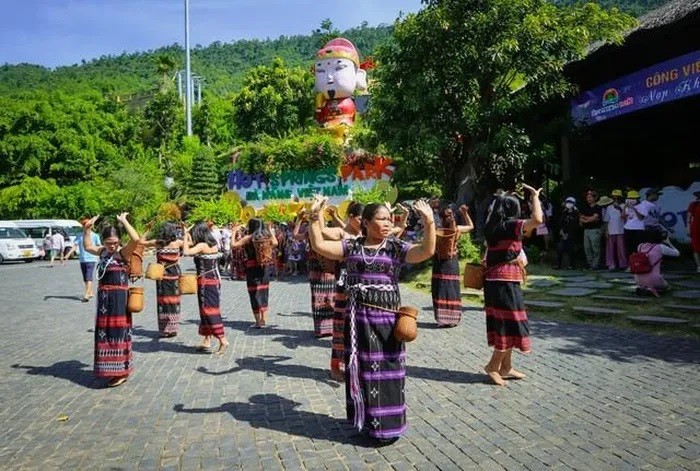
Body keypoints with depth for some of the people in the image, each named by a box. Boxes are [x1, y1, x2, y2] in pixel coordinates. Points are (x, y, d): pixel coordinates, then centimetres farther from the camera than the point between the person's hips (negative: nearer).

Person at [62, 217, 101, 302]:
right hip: (82, 260, 5)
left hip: (91, 259, -5)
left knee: (89, 278, -14)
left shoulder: (95, 236, 2)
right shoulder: (79, 236, 10)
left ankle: (86, 295, -20)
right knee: (85, 279, 12)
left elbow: (99, 247, 2)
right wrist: (67, 256, -9)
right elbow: (74, 246, 2)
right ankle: (90, 293, 25)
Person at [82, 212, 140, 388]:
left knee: (118, 334, -1)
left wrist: (124, 222, -24)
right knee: (105, 334, 14)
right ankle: (112, 369, 28)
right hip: (104, 299, 7)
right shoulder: (103, 252, 9)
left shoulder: (123, 253, -11)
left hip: (119, 299, -7)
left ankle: (121, 371, 10)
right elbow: (87, 246, 24)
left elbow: (137, 240, -28)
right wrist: (87, 228, 10)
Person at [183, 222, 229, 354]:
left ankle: (222, 340, -7)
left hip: (206, 281, -9)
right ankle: (207, 341, 20)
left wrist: (186, 236, -13)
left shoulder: (202, 245, -15)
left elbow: (186, 251, -27)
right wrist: (188, 236, 22)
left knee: (209, 310, -5)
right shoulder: (213, 244, 9)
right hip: (215, 279, 9)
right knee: (209, 309, 13)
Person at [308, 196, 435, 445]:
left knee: (386, 368, 4)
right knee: (360, 367, 11)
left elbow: (427, 251, -15)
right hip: (357, 317, 2)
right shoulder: (351, 246, 4)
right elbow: (319, 245, 1)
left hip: (385, 317, -2)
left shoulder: (396, 248, -1)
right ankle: (365, 420, 29)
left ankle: (387, 423, 19)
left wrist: (429, 223, -28)